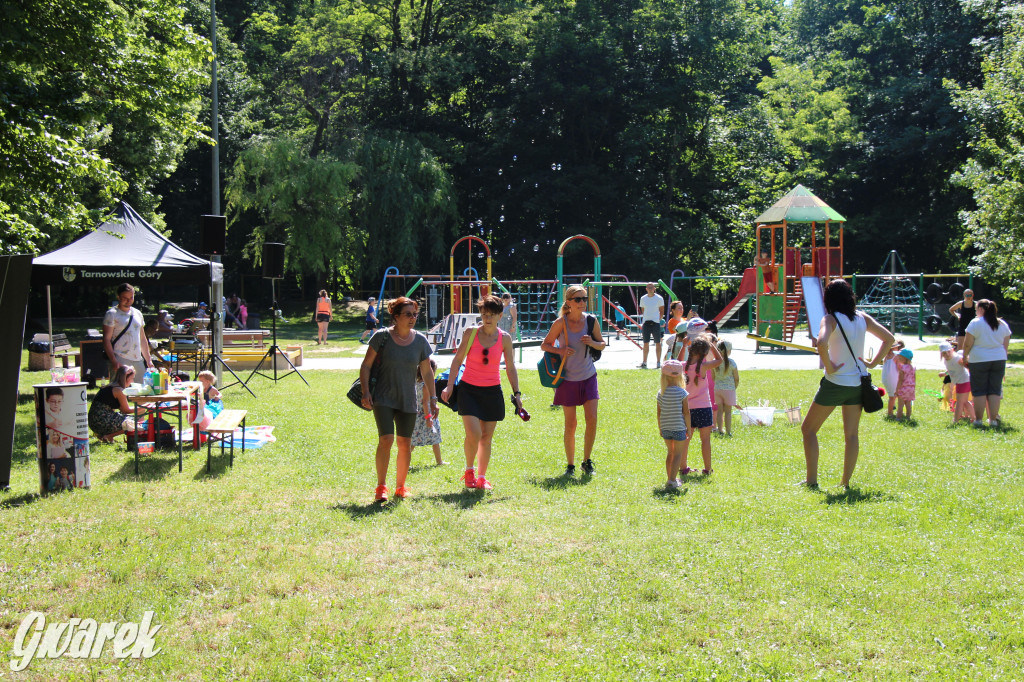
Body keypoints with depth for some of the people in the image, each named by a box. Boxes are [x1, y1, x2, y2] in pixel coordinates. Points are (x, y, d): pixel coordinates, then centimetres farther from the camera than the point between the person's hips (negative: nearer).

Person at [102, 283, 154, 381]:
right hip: (120, 361, -6)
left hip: (138, 361, 6)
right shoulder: (112, 314, -1)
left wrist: (148, 360, 15)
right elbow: (106, 339, -7)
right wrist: (114, 361, -17)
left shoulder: (138, 313, 17)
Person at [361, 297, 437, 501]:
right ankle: (380, 487, -2)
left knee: (405, 444, 6)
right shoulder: (382, 336, -7)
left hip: (408, 401, 3)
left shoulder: (420, 340, 2)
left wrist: (432, 398, 7)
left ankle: (401, 486, 23)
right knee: (386, 440, -14)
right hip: (383, 398, -3)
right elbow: (366, 365, -1)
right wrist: (365, 392, -10)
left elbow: (427, 372, 10)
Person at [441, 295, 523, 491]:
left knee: (486, 437, 5)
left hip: (492, 392, 2)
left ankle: (481, 477, 23)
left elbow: (510, 367, 7)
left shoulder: (505, 338, -1)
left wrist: (517, 393, 2)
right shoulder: (470, 333, -5)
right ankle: (469, 470, 12)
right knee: (473, 434, -15)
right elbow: (458, 359, 1)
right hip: (468, 389, -2)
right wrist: (450, 385, -5)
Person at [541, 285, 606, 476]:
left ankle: (587, 461, 12)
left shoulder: (591, 321, -2)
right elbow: (544, 345, 0)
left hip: (588, 376, 2)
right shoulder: (561, 323, -9)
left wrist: (592, 343, -13)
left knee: (592, 419, -6)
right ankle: (570, 465, 17)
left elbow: (602, 345, 10)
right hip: (568, 379, -2)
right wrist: (560, 350, -19)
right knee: (570, 424, 2)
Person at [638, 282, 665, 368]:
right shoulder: (643, 298, 9)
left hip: (656, 322, -3)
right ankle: (644, 362, 7)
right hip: (646, 322, 3)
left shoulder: (659, 298, 0)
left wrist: (659, 319, -4)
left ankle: (659, 362, 7)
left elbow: (662, 312, 4)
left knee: (658, 343, 1)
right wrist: (644, 318, 7)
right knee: (646, 343, 4)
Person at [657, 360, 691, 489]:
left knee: (670, 452, 18)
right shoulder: (682, 393, -11)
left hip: (665, 428, 4)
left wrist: (660, 428, 16)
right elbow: (686, 413, -10)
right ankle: (672, 480, -7)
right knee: (677, 454, 2)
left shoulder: (661, 393, -1)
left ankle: (670, 479, 23)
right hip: (679, 428, -4)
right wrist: (689, 428, 1)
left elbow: (659, 413, 4)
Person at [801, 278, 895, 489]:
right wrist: (873, 363, 9)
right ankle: (846, 481, 15)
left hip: (835, 383, -5)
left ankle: (811, 480, 5)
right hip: (857, 383, 5)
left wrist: (829, 366, -18)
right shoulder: (862, 318, 4)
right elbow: (889, 338, 11)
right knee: (852, 434, 13)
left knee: (808, 429, 8)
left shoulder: (831, 319, -11)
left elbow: (822, 343, -30)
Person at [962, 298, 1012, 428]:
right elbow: (1006, 345, 12)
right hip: (999, 360, 4)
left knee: (979, 391, 3)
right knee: (995, 390, 7)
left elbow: (967, 344, -8)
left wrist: (965, 357, 6)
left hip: (979, 360, -4)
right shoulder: (1003, 324, 8)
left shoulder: (975, 323, -8)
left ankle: (978, 419, 5)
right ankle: (993, 419, 7)